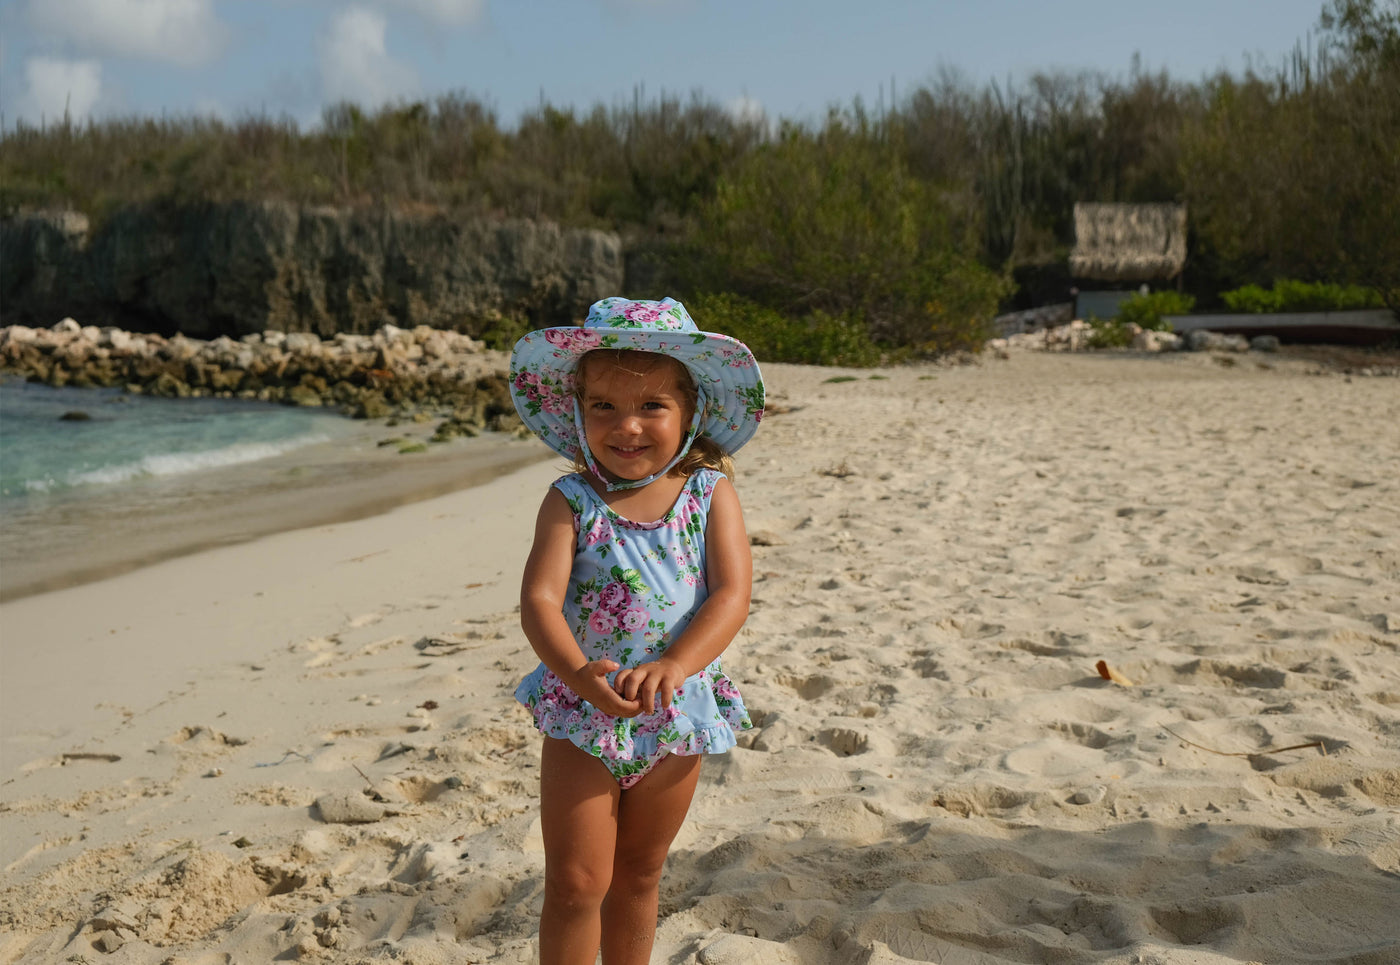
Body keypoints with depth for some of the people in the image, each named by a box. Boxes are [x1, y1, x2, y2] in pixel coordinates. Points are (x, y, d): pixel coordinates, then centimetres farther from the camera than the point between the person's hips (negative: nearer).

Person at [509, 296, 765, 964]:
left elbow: (732, 594, -17)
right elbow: (539, 599, -20)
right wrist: (580, 674, -39)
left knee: (638, 876, 20)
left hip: (676, 716, 2)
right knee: (576, 886, 1)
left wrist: (671, 667, -34)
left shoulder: (711, 495, -7)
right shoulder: (571, 501, -10)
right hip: (581, 719, -1)